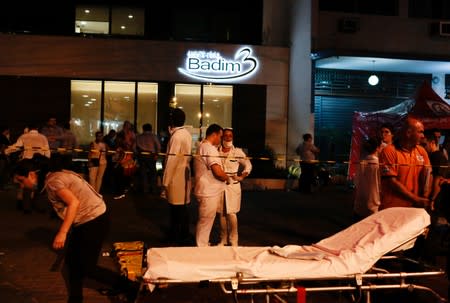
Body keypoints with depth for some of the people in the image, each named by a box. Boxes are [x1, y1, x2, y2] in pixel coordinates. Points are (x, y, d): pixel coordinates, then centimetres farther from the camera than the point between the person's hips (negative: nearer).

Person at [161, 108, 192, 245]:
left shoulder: (176, 136, -17)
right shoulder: (187, 134, 11)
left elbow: (171, 161, -19)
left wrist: (165, 182, -15)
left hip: (176, 178, -9)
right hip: (185, 176, 9)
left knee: (177, 209, -1)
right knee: (183, 207, 15)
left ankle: (176, 239, 6)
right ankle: (184, 237, 24)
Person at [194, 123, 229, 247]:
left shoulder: (201, 146, 15)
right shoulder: (210, 149, -19)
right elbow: (218, 172, -27)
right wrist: (227, 178, -8)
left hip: (207, 191, 11)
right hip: (209, 192, -11)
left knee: (205, 221, 20)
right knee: (205, 222, -1)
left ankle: (203, 246, 32)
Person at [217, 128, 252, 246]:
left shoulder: (238, 152, 0)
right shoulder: (216, 151, 1)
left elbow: (248, 165, 7)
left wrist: (241, 177, -2)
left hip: (233, 186, -1)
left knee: (231, 214, -5)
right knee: (221, 214, 7)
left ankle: (233, 240, 8)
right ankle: (223, 239, 20)